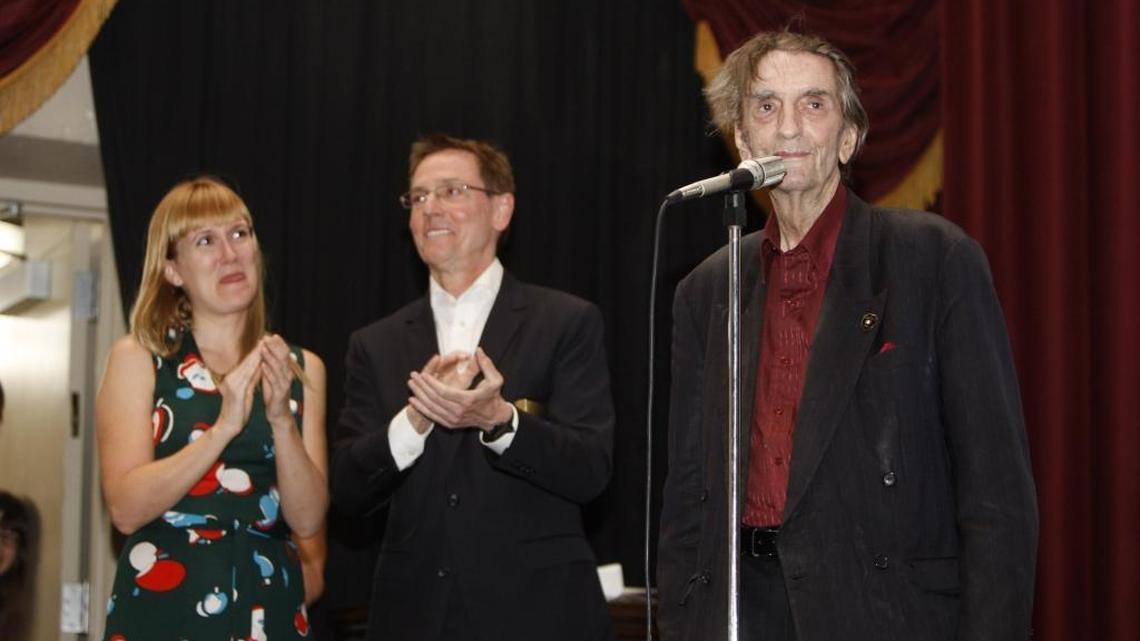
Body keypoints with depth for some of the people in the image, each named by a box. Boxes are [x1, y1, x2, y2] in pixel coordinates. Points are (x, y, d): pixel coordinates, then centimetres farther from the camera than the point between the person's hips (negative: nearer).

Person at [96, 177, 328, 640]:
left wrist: (282, 420, -15)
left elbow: (307, 521, -2)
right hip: (160, 603, -2)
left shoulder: (301, 368, 5)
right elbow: (125, 509, -11)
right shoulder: (138, 357, -1)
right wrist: (224, 426, -20)